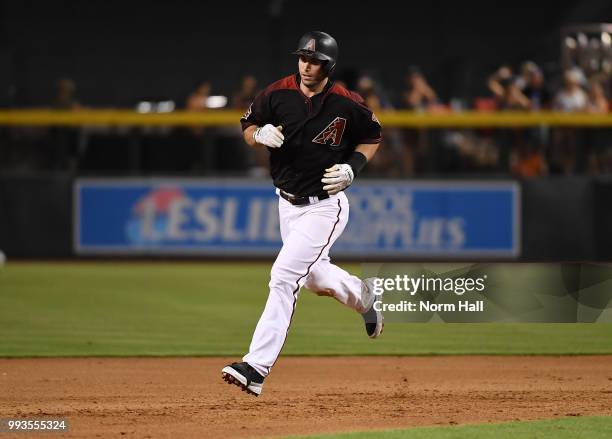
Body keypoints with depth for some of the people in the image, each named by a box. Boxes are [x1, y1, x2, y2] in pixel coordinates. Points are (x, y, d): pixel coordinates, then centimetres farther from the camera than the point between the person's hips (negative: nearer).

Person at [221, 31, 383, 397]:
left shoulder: (348, 105, -13)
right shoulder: (277, 94, -6)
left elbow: (373, 136, 4)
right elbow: (248, 127, 5)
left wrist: (352, 168, -13)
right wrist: (261, 134, -19)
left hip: (325, 206, -6)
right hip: (288, 203, 6)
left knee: (284, 277, -17)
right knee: (314, 277, 21)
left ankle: (256, 368, -20)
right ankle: (362, 295, 55)